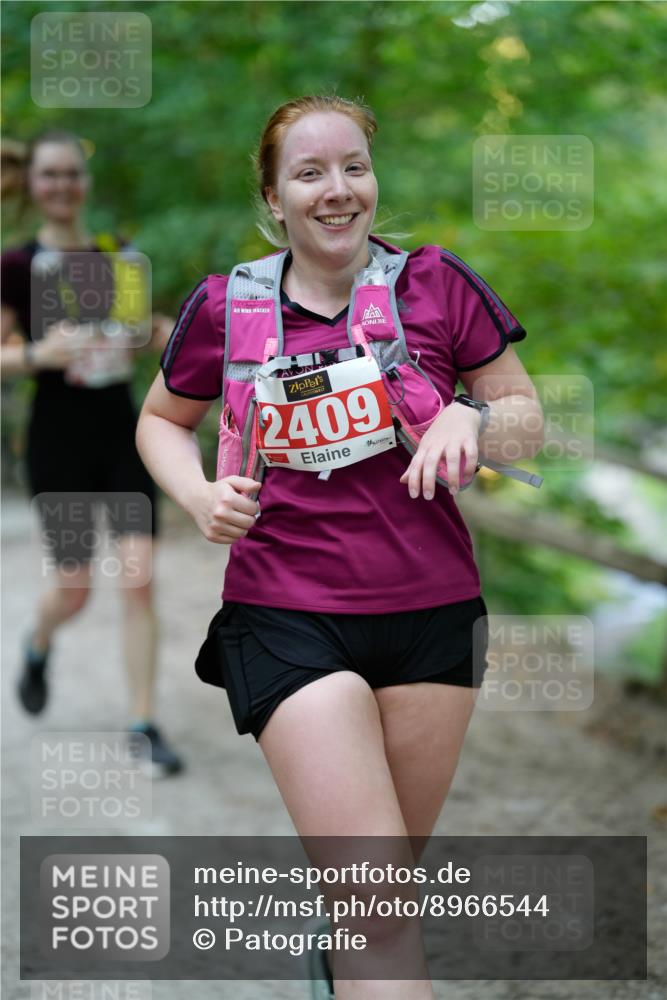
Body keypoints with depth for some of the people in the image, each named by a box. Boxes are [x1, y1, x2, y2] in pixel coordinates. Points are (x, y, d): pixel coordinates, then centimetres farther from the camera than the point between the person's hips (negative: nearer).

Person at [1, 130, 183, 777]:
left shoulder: (119, 254, 7)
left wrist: (162, 332, -1)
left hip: (124, 430, 3)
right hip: (58, 437, -3)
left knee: (139, 580, -5)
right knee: (75, 588, 5)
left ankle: (144, 727, 3)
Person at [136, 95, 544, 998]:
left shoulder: (438, 283, 0)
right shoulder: (225, 306, -1)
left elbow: (529, 420, 6)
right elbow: (162, 420, 16)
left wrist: (472, 419, -16)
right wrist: (201, 496, -4)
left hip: (432, 614, 3)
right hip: (286, 618, -2)